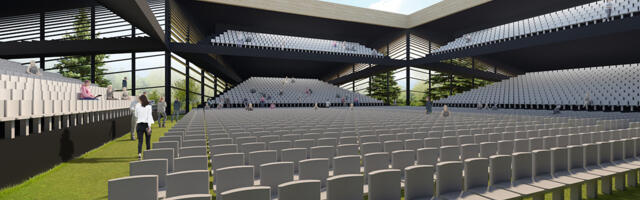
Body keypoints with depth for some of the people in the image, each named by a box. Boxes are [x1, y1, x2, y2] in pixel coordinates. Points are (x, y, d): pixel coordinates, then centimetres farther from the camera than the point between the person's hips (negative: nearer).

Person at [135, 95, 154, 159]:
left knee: (140, 140, -3)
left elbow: (136, 115, 17)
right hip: (146, 124, -1)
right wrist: (149, 126, -14)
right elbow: (149, 116, -12)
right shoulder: (148, 106, -6)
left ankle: (139, 154, -19)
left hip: (139, 124, 1)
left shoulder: (137, 106, 1)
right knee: (148, 140, 10)